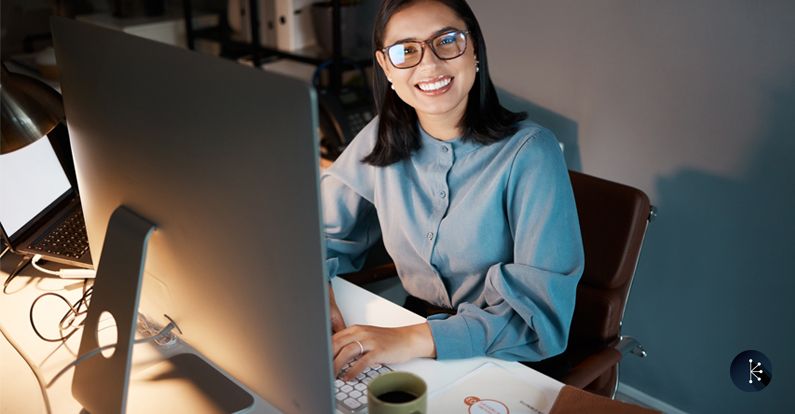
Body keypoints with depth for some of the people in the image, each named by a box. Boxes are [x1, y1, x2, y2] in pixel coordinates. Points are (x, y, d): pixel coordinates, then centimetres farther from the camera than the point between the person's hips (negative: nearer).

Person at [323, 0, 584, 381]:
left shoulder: (530, 153, -17)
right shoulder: (381, 140, -2)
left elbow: (544, 304, -23)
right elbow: (323, 231, 8)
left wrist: (416, 340, -34)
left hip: (510, 365, -4)